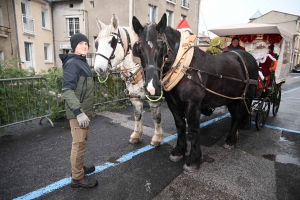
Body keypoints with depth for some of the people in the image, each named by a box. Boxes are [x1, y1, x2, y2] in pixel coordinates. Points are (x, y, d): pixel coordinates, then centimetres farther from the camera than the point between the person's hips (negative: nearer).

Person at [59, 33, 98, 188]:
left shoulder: (82, 62, 13)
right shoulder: (72, 63, -16)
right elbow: (67, 90, -26)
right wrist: (79, 112, -33)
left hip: (85, 110, 10)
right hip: (78, 112, -10)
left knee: (82, 141, 21)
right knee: (79, 144, 1)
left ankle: (79, 167, 38)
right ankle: (77, 178, 16)